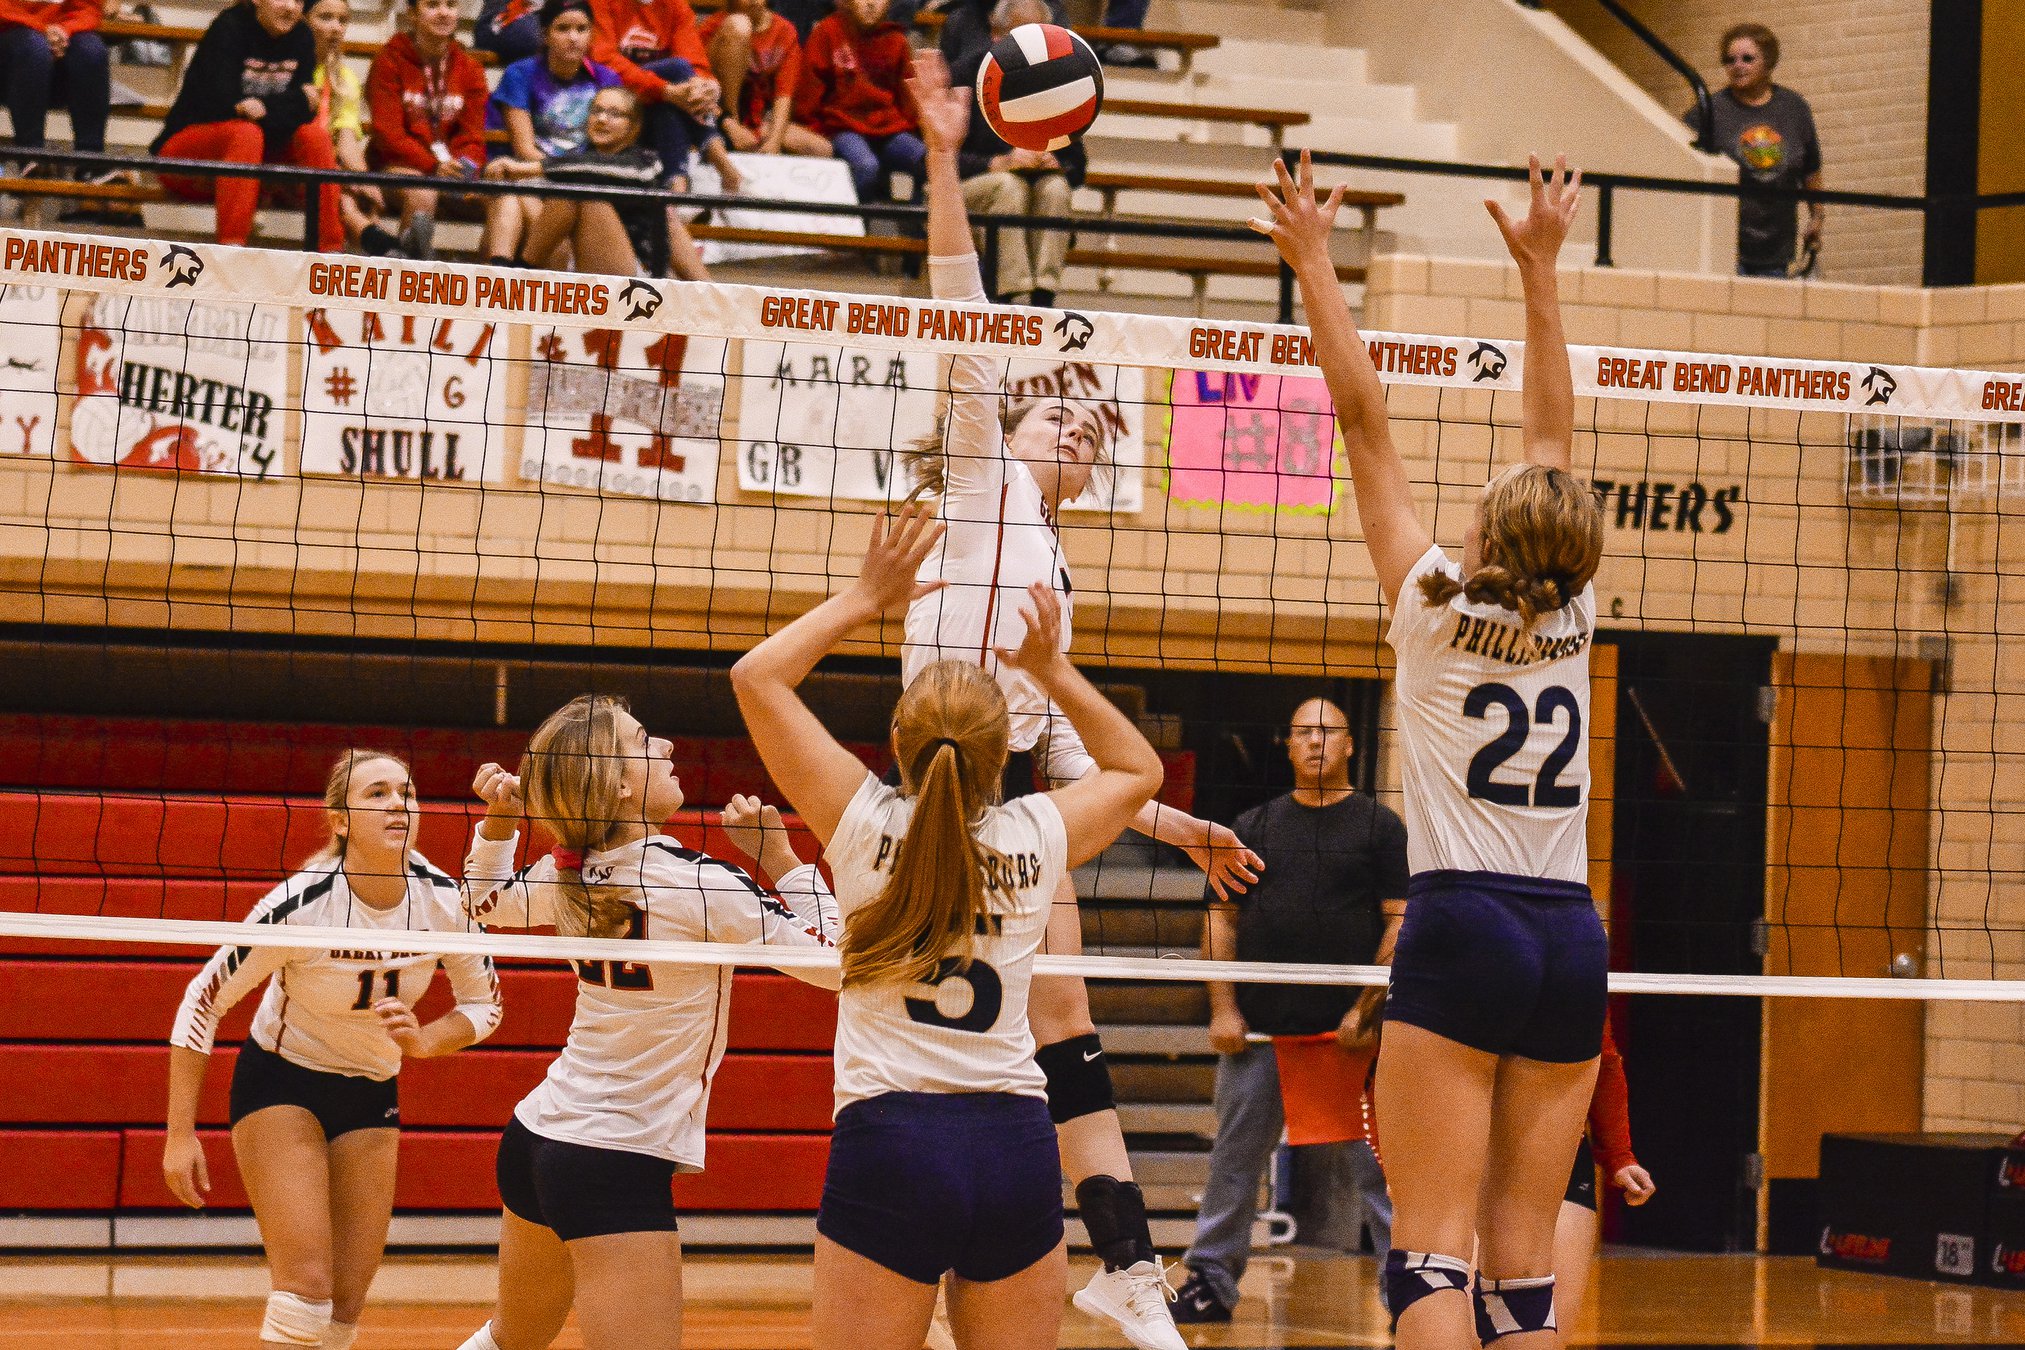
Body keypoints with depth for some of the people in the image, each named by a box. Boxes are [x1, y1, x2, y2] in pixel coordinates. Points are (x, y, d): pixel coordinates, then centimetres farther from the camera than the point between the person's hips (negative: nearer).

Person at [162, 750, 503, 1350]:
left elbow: (483, 1005, 1)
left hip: (371, 1096, 5)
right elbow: (204, 1000, -17)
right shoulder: (300, 902, -26)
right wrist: (180, 1135, -18)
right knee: (308, 1287, -21)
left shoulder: (442, 899, -15)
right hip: (280, 1082, -4)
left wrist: (424, 1041, -21)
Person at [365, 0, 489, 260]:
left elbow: (472, 133, 8)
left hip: (451, 166, 4)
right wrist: (433, 166, -22)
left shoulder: (470, 68, 15)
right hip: (400, 163, -4)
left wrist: (467, 167, -16)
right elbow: (387, 131, -8)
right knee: (422, 195, -37)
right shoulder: (390, 61, 2)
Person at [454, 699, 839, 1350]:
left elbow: (485, 900, 24)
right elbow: (833, 960, -11)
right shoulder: (697, 883, -18)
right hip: (618, 1164, -8)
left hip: (536, 1135, 8)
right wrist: (778, 855, -6)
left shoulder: (565, 876, 1)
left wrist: (498, 819, 11)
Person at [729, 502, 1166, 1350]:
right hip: (1016, 1142, 3)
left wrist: (868, 597, 12)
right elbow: (1138, 770, 27)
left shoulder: (867, 824, -2)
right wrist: (1050, 667, 25)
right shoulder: (1037, 837, 4)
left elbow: (757, 675, 7)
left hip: (889, 1132, -3)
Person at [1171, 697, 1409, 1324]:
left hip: (1347, 1034, -3)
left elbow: (1402, 923, 0)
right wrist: (1223, 1009, 0)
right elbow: (1222, 919, 12)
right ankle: (1211, 1281, 12)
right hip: (1257, 1031, 3)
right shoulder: (1254, 826, 14)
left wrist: (1365, 1010, -9)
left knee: (1372, 1165, -4)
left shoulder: (1380, 826, 6)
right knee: (1234, 1158, 4)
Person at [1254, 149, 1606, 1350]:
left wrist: (1315, 264, 6)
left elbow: (1364, 416, 1)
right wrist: (1540, 270, 26)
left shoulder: (1438, 604, -3)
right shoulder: (1572, 620, 7)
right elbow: (1554, 436, 18)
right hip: (1570, 941, 5)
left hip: (1463, 931, -5)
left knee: (1433, 1249, -9)